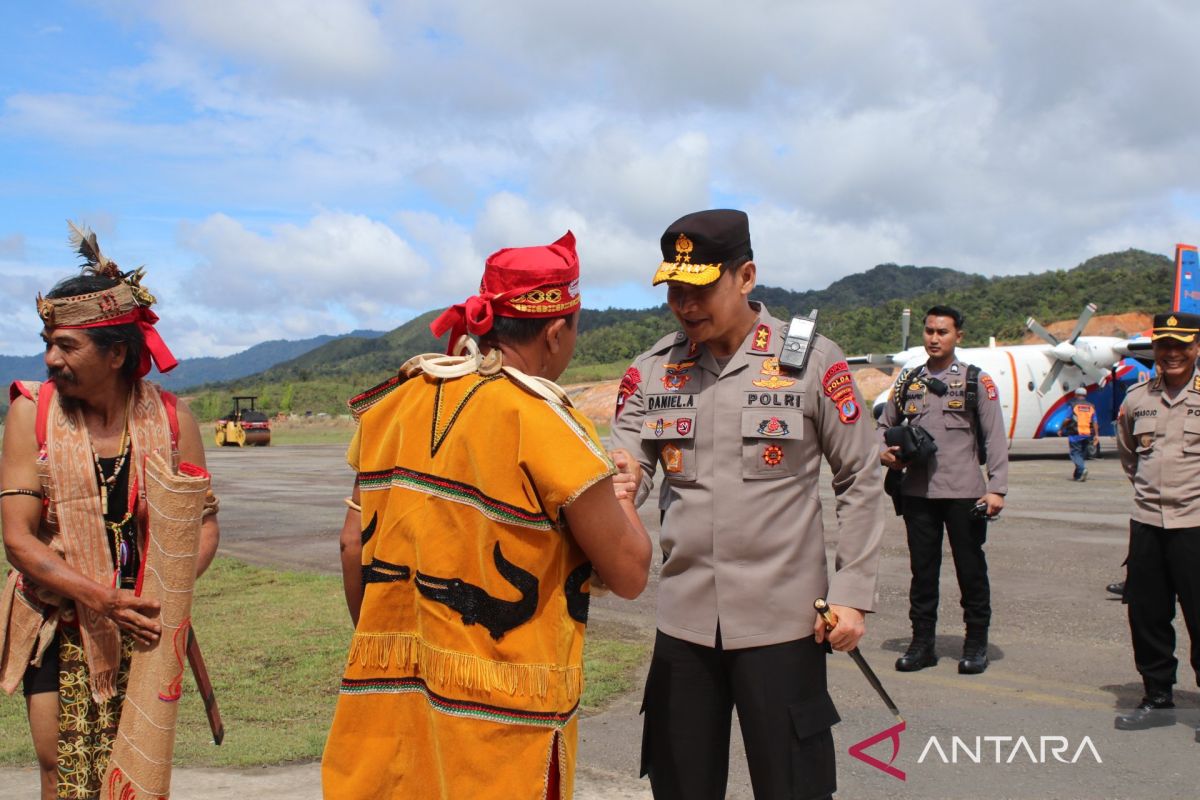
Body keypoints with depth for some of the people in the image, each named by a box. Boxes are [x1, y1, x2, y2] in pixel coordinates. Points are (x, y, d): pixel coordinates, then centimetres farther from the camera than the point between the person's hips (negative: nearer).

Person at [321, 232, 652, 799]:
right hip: (498, 718, -5)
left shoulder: (395, 403, 2)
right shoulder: (543, 422, -15)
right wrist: (621, 490, 8)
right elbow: (629, 574, -11)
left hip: (388, 695, 6)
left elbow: (354, 545, 7)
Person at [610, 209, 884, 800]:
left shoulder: (812, 360, -5)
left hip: (782, 618, -3)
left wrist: (851, 594, -5)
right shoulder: (651, 370, 3)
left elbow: (859, 481, 0)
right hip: (683, 618, 3)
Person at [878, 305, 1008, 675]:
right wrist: (884, 453, -1)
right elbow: (884, 426, 21)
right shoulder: (908, 381, 12)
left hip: (964, 492, -3)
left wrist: (996, 488, -10)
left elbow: (995, 439, -1)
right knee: (922, 569, 9)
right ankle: (922, 643, 19)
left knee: (971, 569, 5)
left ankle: (976, 644, 18)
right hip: (917, 492, 3)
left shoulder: (976, 381, 3)